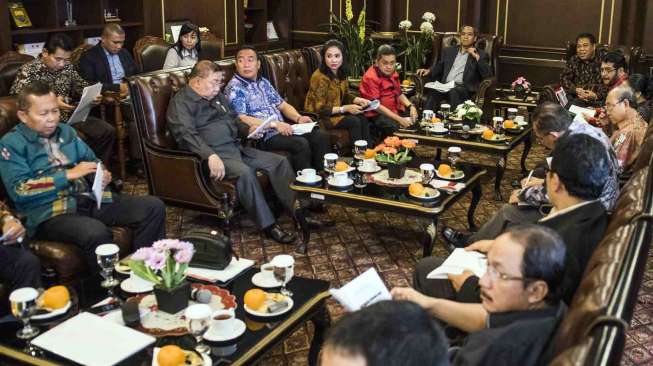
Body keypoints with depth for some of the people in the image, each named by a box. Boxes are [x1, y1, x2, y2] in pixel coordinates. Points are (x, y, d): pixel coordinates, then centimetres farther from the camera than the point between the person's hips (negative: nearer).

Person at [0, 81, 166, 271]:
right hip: (50, 212, -6)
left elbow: (91, 160, 26)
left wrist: (103, 175, 0)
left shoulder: (66, 131, 18)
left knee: (153, 207, -9)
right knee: (96, 233, -38)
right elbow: (19, 190, -11)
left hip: (90, 198, 7)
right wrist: (69, 174, -15)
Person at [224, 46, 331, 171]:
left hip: (282, 129, 8)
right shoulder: (234, 88, -6)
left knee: (320, 137, -9)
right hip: (263, 137, -8)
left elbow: (283, 105, 23)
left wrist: (298, 118, 2)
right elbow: (241, 120, -17)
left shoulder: (264, 82, 19)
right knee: (300, 144, -28)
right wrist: (274, 124, -22)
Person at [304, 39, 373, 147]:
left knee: (362, 118, -13)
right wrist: (345, 109, -25)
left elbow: (345, 95, 13)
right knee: (354, 121, -21)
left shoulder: (340, 73, -1)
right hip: (319, 117, -7)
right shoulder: (319, 77, -25)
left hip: (335, 111, 7)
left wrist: (358, 100, -8)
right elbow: (320, 109, -24)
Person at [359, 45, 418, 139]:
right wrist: (399, 119, -25)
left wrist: (411, 106, 0)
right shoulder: (370, 77, -14)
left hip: (395, 111, 8)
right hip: (377, 115, -8)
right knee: (394, 127, -35)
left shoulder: (392, 73, 11)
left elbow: (399, 94, 22)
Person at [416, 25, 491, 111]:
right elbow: (438, 68, 25)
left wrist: (477, 57, -6)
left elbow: (488, 74, 0)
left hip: (463, 88, -3)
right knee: (433, 91, -32)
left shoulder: (481, 54, 14)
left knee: (454, 92, -38)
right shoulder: (448, 51, 26)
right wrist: (428, 71, 3)